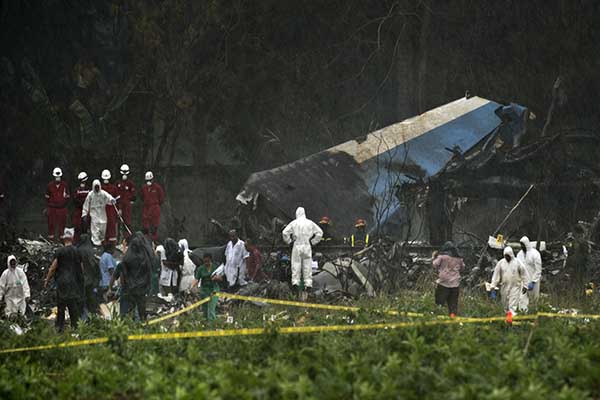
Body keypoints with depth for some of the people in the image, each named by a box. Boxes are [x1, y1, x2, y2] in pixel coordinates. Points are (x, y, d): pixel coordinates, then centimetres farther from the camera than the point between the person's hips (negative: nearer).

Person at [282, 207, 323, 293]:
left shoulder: (294, 223, -1)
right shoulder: (310, 223, 4)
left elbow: (285, 232, -8)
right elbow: (319, 232, 3)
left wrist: (289, 241, 5)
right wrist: (314, 241, 10)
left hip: (297, 246, -1)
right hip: (307, 246, 1)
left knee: (296, 265, 3)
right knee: (307, 266, 4)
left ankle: (295, 282, -6)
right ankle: (308, 284, 1)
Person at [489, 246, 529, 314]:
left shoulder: (517, 262, -5)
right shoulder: (501, 263, 0)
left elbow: (524, 275, 1)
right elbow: (496, 275, 2)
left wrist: (525, 286, 0)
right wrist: (493, 286, -3)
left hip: (515, 286, -3)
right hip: (504, 287, 3)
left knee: (513, 306, -12)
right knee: (506, 306, 10)